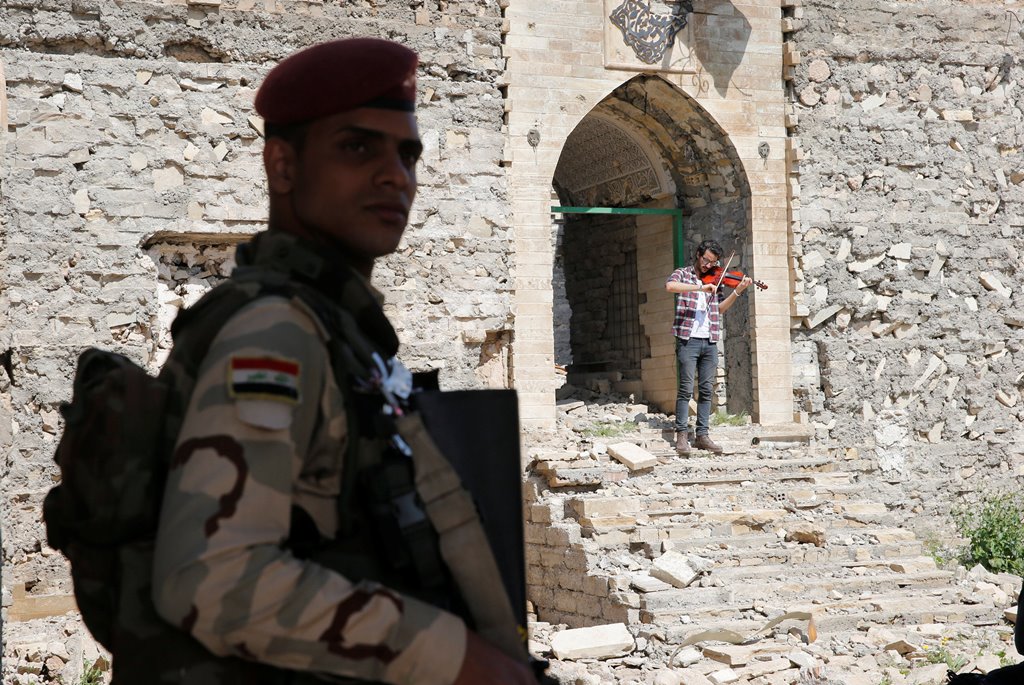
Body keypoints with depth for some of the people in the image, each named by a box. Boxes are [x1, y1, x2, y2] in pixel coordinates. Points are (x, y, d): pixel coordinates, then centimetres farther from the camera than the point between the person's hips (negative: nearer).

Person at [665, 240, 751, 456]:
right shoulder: (683, 274, 4)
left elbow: (721, 308, 7)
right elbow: (670, 286, -19)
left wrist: (737, 292, -7)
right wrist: (701, 287, -26)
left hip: (709, 341, 5)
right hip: (688, 339, -5)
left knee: (706, 390, 5)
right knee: (686, 388, -7)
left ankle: (702, 435, 9)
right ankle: (681, 435, -4)